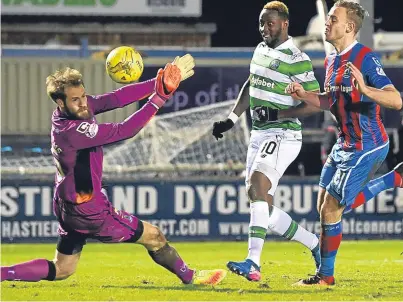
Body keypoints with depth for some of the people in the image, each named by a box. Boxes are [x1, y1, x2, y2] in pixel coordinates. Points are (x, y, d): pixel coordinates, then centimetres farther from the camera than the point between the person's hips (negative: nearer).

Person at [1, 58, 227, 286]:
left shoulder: (82, 105, -5)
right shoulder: (72, 130, -30)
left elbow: (117, 98, -12)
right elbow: (123, 131, -31)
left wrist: (159, 83, -20)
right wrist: (158, 99, -32)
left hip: (70, 206, 9)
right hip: (88, 211, -9)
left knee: (60, 271, 19)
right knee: (154, 237, 9)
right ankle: (190, 278, 29)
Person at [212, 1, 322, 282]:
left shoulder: (296, 60, -12)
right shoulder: (261, 49, 12)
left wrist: (278, 114, -19)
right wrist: (231, 120, 21)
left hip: (283, 135, -9)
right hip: (259, 134, 9)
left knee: (257, 184, -27)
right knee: (264, 208, 7)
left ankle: (253, 263, -34)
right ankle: (315, 244, 23)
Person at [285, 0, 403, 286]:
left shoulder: (365, 58, -19)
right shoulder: (331, 61, 8)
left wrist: (366, 90, -43)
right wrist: (303, 95, 4)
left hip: (366, 146, -9)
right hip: (345, 144, 9)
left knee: (333, 208, -8)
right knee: (325, 205, 11)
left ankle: (326, 275, 8)